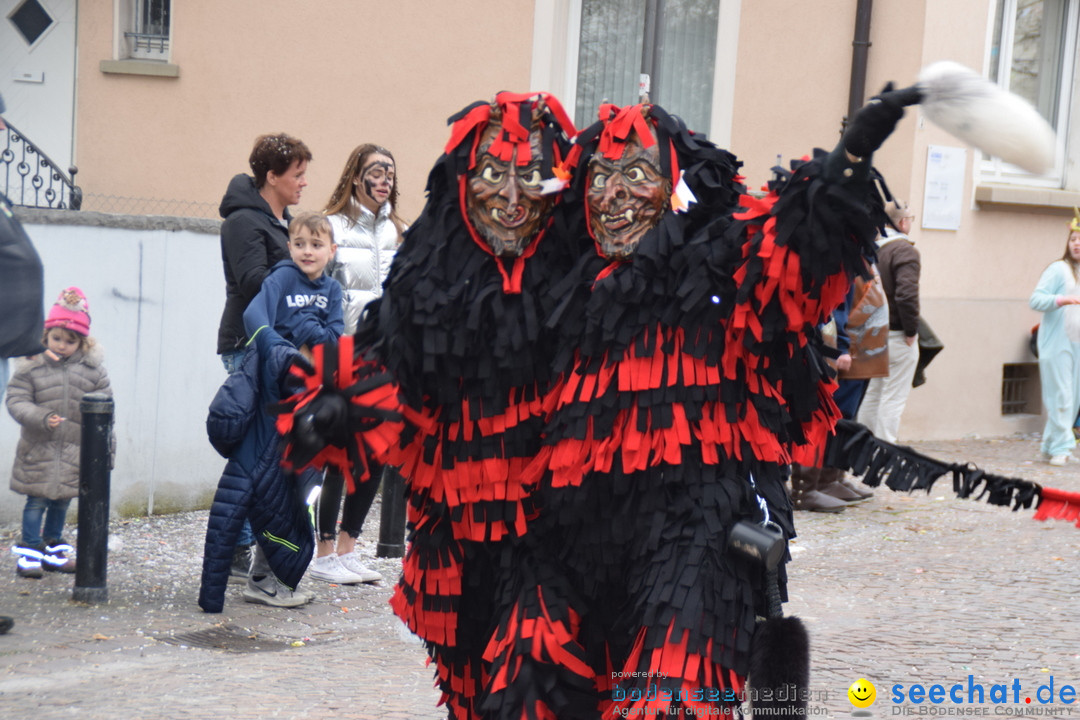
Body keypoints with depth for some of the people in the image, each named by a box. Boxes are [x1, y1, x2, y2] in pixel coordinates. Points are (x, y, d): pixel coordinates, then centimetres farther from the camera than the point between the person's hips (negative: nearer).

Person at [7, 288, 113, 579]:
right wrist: (42, 419, -27)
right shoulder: (30, 368, -9)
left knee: (62, 501, 15)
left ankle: (54, 548, 28)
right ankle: (29, 551, 11)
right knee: (36, 501, 1)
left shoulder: (92, 369, -3)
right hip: (39, 449, -3)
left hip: (76, 451, 3)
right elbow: (16, 401, -12)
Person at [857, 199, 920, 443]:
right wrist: (911, 331, -14)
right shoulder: (904, 250, -15)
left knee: (873, 395, 17)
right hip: (897, 336, -8)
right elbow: (906, 295, -25)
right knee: (893, 399, -3)